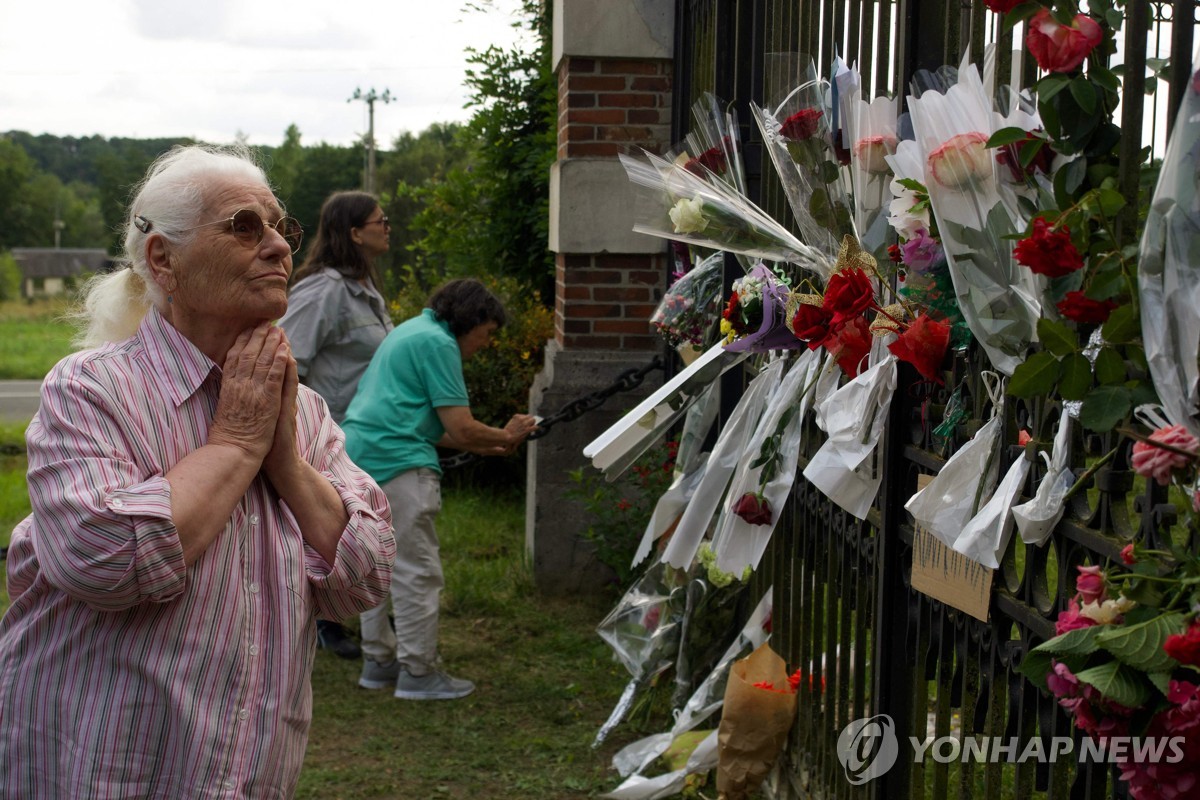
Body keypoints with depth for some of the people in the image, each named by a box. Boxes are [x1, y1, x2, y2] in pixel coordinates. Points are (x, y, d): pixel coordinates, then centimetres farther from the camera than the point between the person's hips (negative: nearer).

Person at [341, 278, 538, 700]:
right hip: (397, 462, -11)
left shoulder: (411, 331, 23)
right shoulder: (438, 344, -8)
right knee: (418, 570, -4)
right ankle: (418, 672, 1)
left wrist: (485, 446, 22)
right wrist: (506, 436, 5)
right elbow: (462, 429, -12)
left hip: (356, 454, 11)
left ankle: (378, 661, 25)